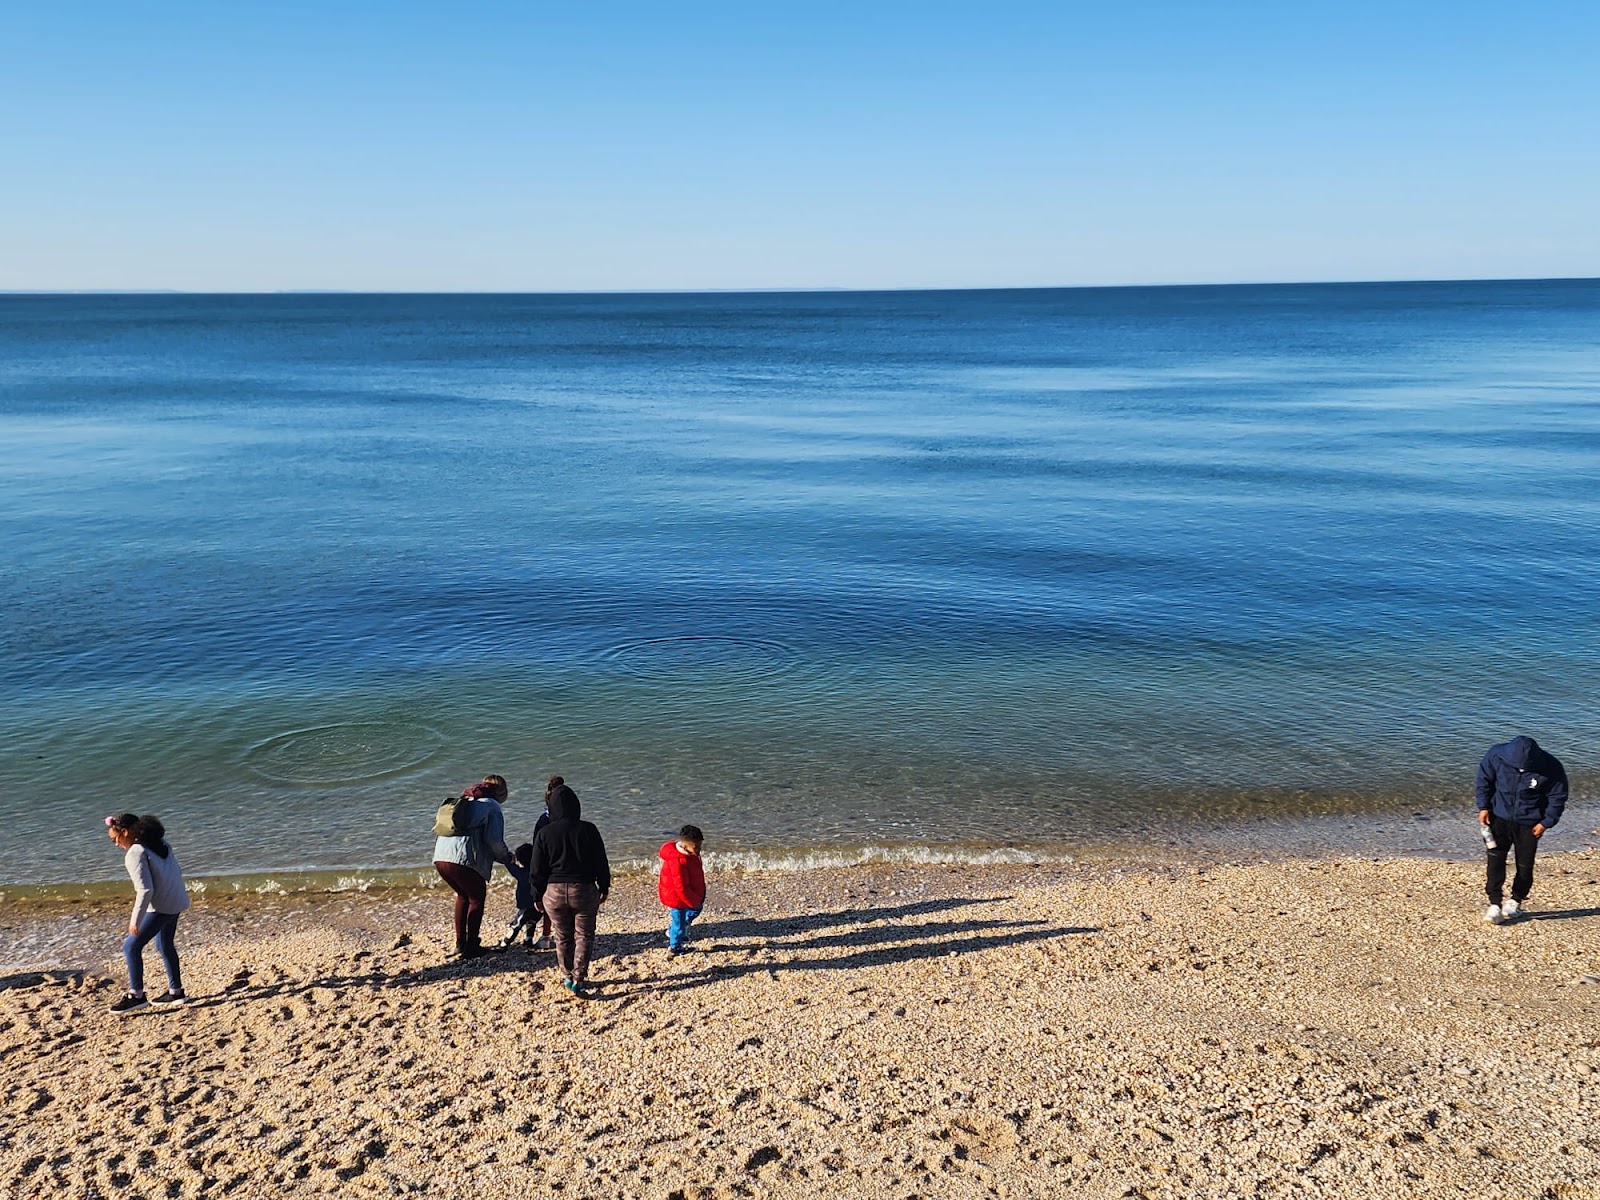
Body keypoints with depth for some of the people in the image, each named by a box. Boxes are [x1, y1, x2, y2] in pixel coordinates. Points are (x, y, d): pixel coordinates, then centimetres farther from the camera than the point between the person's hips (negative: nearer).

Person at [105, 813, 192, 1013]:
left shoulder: (135, 854, -16)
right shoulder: (161, 844, 10)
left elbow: (145, 890, -22)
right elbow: (177, 871, 16)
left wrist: (135, 920, -17)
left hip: (160, 907, -9)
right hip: (177, 902, 9)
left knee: (131, 946, -1)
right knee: (165, 945, 22)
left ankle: (136, 995, 2)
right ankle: (176, 992, 29)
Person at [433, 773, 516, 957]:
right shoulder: (492, 806, 4)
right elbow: (495, 840, -7)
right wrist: (507, 857, 13)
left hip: (440, 856, 7)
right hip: (463, 859, -7)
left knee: (463, 895, 27)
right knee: (477, 898, 14)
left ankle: (460, 942, 29)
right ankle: (471, 946, 12)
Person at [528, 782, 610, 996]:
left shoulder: (544, 834, -5)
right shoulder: (588, 830, -7)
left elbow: (537, 870, 0)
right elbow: (601, 863, -1)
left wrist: (538, 896, 11)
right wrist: (604, 887, 12)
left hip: (553, 892, 1)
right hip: (584, 890, -1)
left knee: (563, 937, 18)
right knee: (584, 936, 10)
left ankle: (567, 977, 26)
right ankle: (579, 980, 0)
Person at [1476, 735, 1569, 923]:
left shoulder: (1551, 768, -21)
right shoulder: (1496, 756, -19)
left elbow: (1557, 797, -6)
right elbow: (1484, 779, -1)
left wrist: (1546, 823, -9)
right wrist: (1483, 806, -4)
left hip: (1529, 823, 0)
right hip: (1500, 817, 1)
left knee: (1524, 865, 5)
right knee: (1495, 860, -8)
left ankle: (1516, 901, 27)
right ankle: (1495, 904, -1)